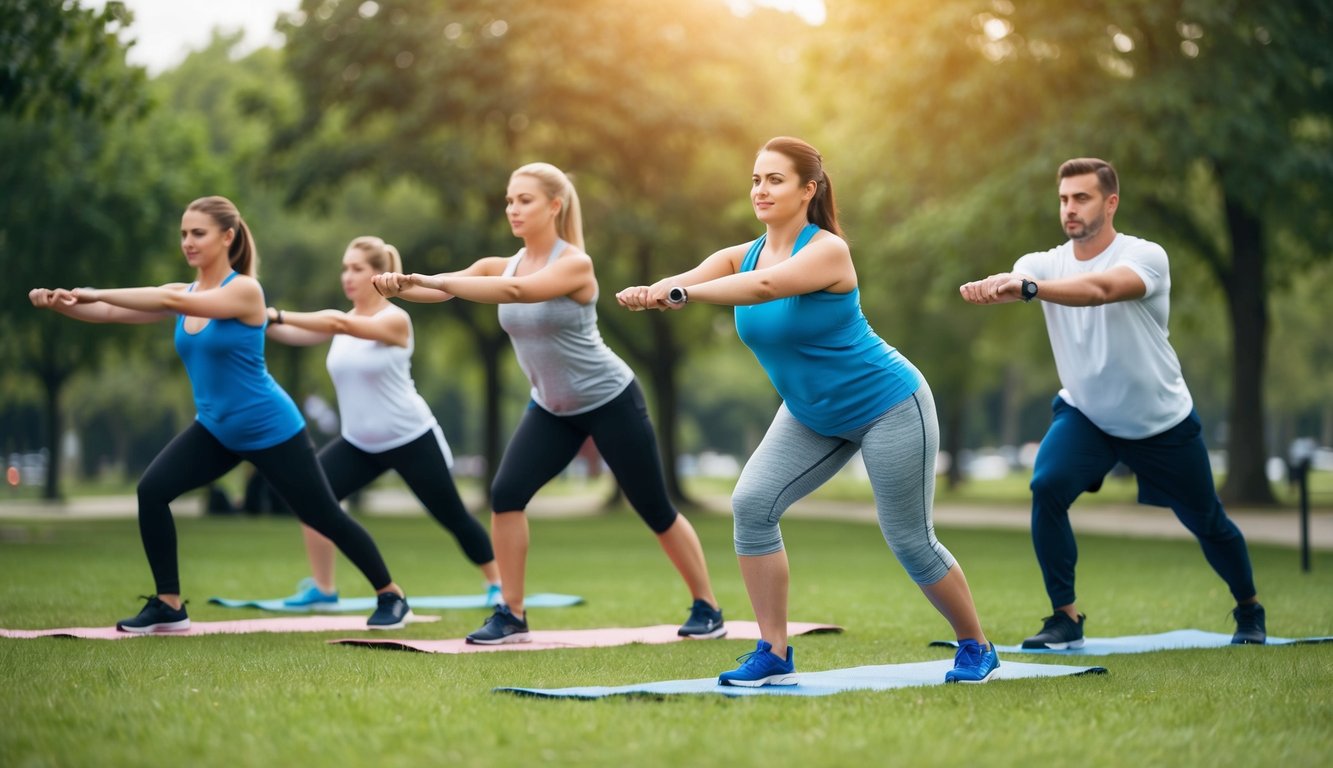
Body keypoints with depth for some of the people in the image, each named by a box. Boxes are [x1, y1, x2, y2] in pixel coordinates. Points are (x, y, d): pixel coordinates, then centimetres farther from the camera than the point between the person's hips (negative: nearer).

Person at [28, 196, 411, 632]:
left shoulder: (245, 290, -19)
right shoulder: (183, 293, 0)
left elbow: (173, 301, -33)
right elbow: (112, 313, -10)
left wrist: (97, 293, -35)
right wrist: (61, 303, -28)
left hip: (270, 429, -6)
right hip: (216, 429, 6)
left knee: (324, 517, 3)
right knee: (152, 490, -12)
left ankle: (391, 595, 23)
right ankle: (169, 606, -2)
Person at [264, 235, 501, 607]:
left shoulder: (395, 320, -17)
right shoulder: (342, 321, 2)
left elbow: (341, 324, -33)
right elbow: (297, 334, -14)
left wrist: (277, 315, -38)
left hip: (410, 438, -5)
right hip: (359, 442, 5)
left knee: (452, 517, 3)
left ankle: (497, 584, 23)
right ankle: (322, 588, -2)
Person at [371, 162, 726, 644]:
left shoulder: (575, 263, -21)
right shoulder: (503, 265, -4)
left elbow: (517, 291, -39)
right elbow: (444, 288, -19)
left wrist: (433, 280, -43)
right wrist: (400, 286, -41)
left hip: (610, 400, -5)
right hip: (551, 408, 5)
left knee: (654, 509, 2)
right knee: (506, 493, -14)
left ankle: (706, 608, 18)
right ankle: (511, 616, -6)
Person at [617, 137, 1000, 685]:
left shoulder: (828, 250, -24)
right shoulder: (744, 254, -6)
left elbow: (765, 286, -43)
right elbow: (692, 278, -27)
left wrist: (681, 294, -56)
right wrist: (649, 292, -50)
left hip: (888, 408, -6)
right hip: (812, 416, 6)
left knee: (910, 542, 1)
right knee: (752, 504, -12)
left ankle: (976, 649, 24)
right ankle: (774, 655, -5)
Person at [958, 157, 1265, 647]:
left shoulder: (1146, 257, -22)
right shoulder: (1045, 264, -10)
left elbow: (1101, 289, -44)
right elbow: (1014, 283, -34)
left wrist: (1028, 288, -60)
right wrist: (988, 287, -59)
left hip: (1162, 422, -2)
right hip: (1084, 414, 2)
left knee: (1206, 522, 12)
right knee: (1047, 488, -25)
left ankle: (1250, 608, 41)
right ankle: (1066, 619, -13)